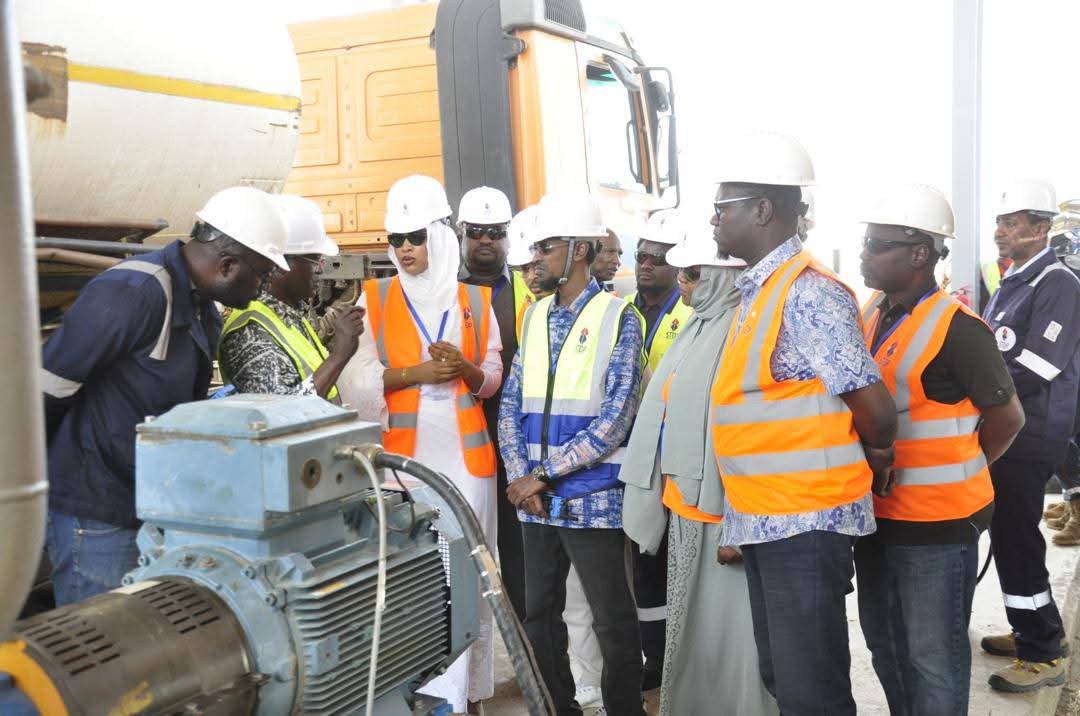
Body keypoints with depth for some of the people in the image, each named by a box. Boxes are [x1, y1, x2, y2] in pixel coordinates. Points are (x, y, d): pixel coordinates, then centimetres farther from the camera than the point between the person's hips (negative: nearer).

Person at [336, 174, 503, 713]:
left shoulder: (475, 300, 9)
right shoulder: (374, 298, 5)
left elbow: (493, 378, 12)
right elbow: (356, 379, -2)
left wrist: (466, 370, -9)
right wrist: (413, 373, -14)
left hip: (465, 455, 1)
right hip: (401, 456, -1)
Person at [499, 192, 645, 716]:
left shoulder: (618, 317, -7)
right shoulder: (534, 317, 11)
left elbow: (614, 420, -13)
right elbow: (511, 404, 9)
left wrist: (542, 473, -13)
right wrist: (520, 476, -6)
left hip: (591, 497, -6)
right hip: (536, 499, 6)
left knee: (613, 620, 5)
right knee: (539, 614, 14)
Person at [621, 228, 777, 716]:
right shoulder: (696, 329, 13)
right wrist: (658, 495, 18)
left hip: (719, 510, -9)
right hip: (683, 505, 9)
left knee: (726, 631, 2)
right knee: (689, 625, 18)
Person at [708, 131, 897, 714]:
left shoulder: (808, 292, -17)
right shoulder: (757, 291, 12)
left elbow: (874, 408, -19)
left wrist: (873, 461, 0)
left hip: (805, 523, -9)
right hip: (765, 522, 9)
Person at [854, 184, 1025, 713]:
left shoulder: (957, 328, -18)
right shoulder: (871, 316, 4)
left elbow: (1007, 416, -9)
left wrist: (957, 472, 2)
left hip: (936, 521, -7)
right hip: (876, 513, 8)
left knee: (932, 656, 6)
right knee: (885, 644, 21)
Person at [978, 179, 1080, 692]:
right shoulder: (1010, 285, 14)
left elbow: (1032, 372, -21)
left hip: (1030, 438, -9)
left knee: (1017, 541, -4)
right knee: (1008, 536, 15)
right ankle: (1035, 631, 30)